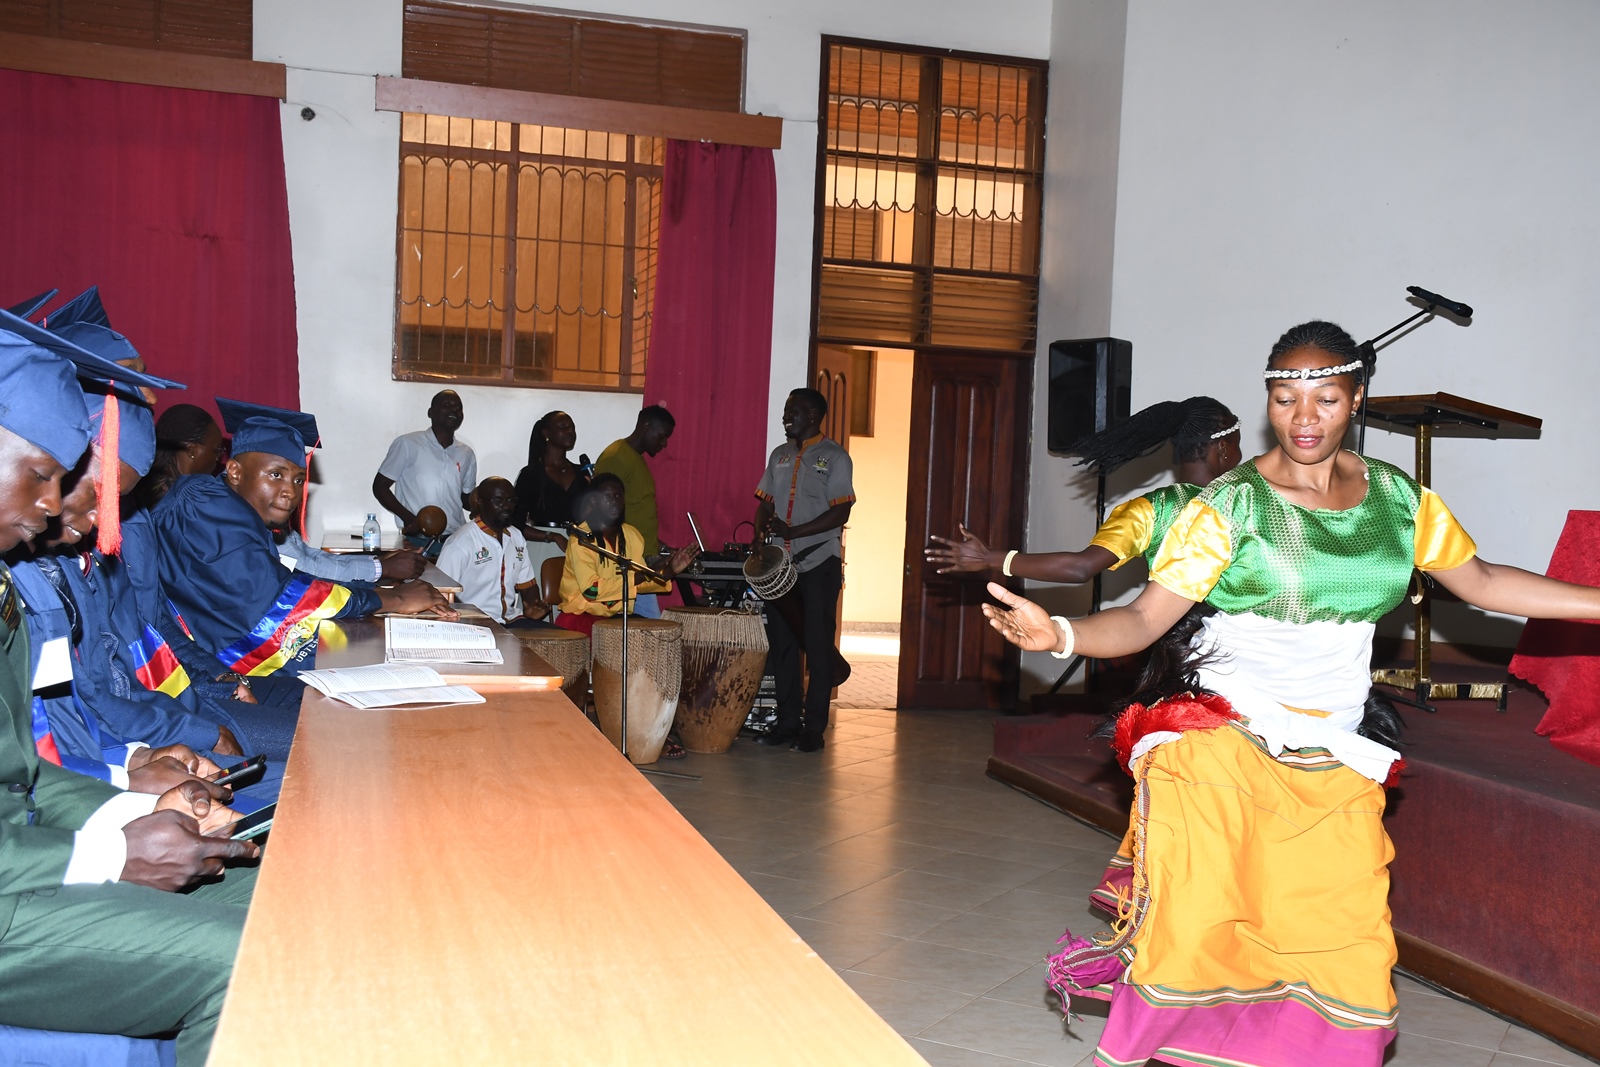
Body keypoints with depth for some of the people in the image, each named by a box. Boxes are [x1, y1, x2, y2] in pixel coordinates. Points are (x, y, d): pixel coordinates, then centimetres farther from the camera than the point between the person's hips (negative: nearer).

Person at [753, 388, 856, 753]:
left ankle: (814, 727, 5)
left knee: (818, 645, -1)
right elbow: (766, 503, 17)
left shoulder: (834, 456, -5)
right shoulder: (779, 455, 15)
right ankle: (787, 721, 18)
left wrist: (792, 532, -19)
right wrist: (760, 536, -2)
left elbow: (839, 514, -12)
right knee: (782, 643, 8)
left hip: (818, 563, -6)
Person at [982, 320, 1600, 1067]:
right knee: (1193, 931, -4)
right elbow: (1143, 618, -14)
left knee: (1346, 961, 1)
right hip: (1223, 746, -4)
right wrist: (1060, 634, -33)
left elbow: (1482, 581, 17)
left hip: (1335, 765, 4)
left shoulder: (1398, 499, 6)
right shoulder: (1232, 502, -8)